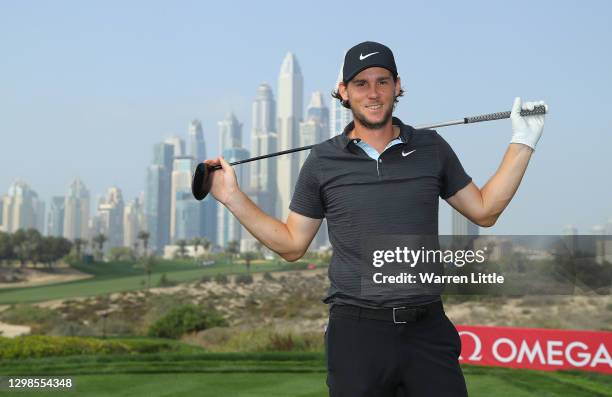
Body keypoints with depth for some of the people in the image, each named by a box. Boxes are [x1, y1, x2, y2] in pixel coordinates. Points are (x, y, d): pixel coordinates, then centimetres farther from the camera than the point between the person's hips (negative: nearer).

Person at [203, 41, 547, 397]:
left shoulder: (431, 148, 6)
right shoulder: (322, 161, 3)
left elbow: (484, 211, 13)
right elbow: (292, 245, 9)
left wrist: (522, 142, 11)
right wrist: (233, 196, 3)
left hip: (427, 328, 1)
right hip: (356, 332, -1)